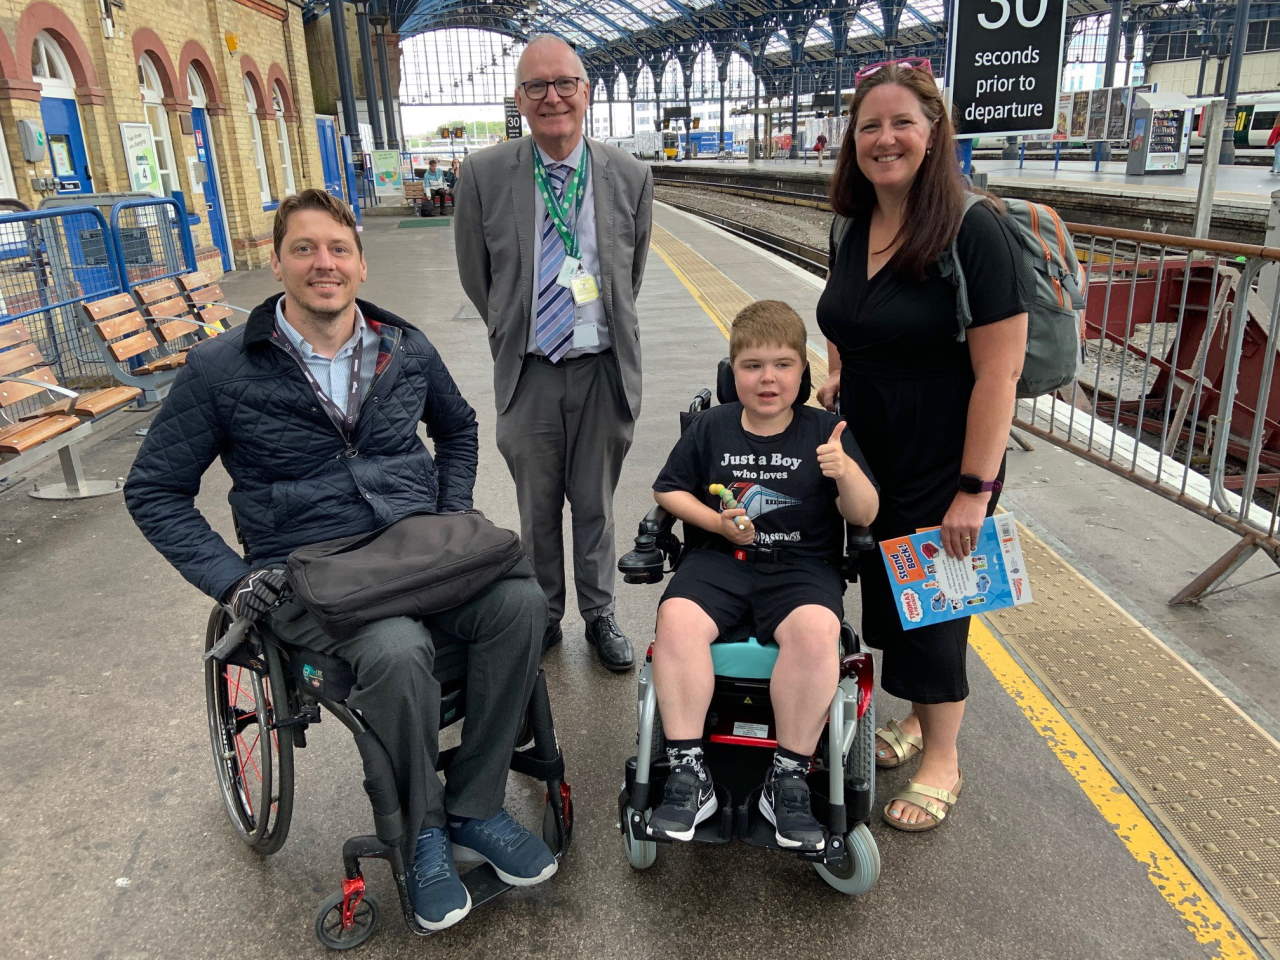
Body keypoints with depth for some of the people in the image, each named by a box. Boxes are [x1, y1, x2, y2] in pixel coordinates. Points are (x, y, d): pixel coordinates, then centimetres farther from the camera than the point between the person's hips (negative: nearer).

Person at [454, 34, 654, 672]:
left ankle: (599, 615, 31)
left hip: (603, 369, 0)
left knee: (595, 505, 13)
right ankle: (543, 617, 32)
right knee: (537, 509, 13)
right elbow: (476, 274, 8)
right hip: (528, 372, 0)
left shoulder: (630, 176, -2)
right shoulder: (484, 175, -5)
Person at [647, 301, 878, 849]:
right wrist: (714, 520, -4)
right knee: (677, 619, -29)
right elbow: (668, 490, 14)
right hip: (719, 559, 1)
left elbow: (863, 517, 2)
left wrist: (847, 472, -20)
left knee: (816, 629, -33)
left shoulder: (825, 432, 5)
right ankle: (688, 773, -18)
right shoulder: (711, 428, 8)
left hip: (802, 565, -1)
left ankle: (788, 779, -16)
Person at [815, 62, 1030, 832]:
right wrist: (837, 377, 2)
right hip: (869, 456, 7)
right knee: (884, 590, 17)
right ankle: (917, 718, 41)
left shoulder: (975, 232, -19)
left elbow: (1000, 371, -20)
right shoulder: (852, 230, 2)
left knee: (932, 605, 6)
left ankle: (942, 761, 28)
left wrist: (974, 488, -21)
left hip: (942, 465, -6)